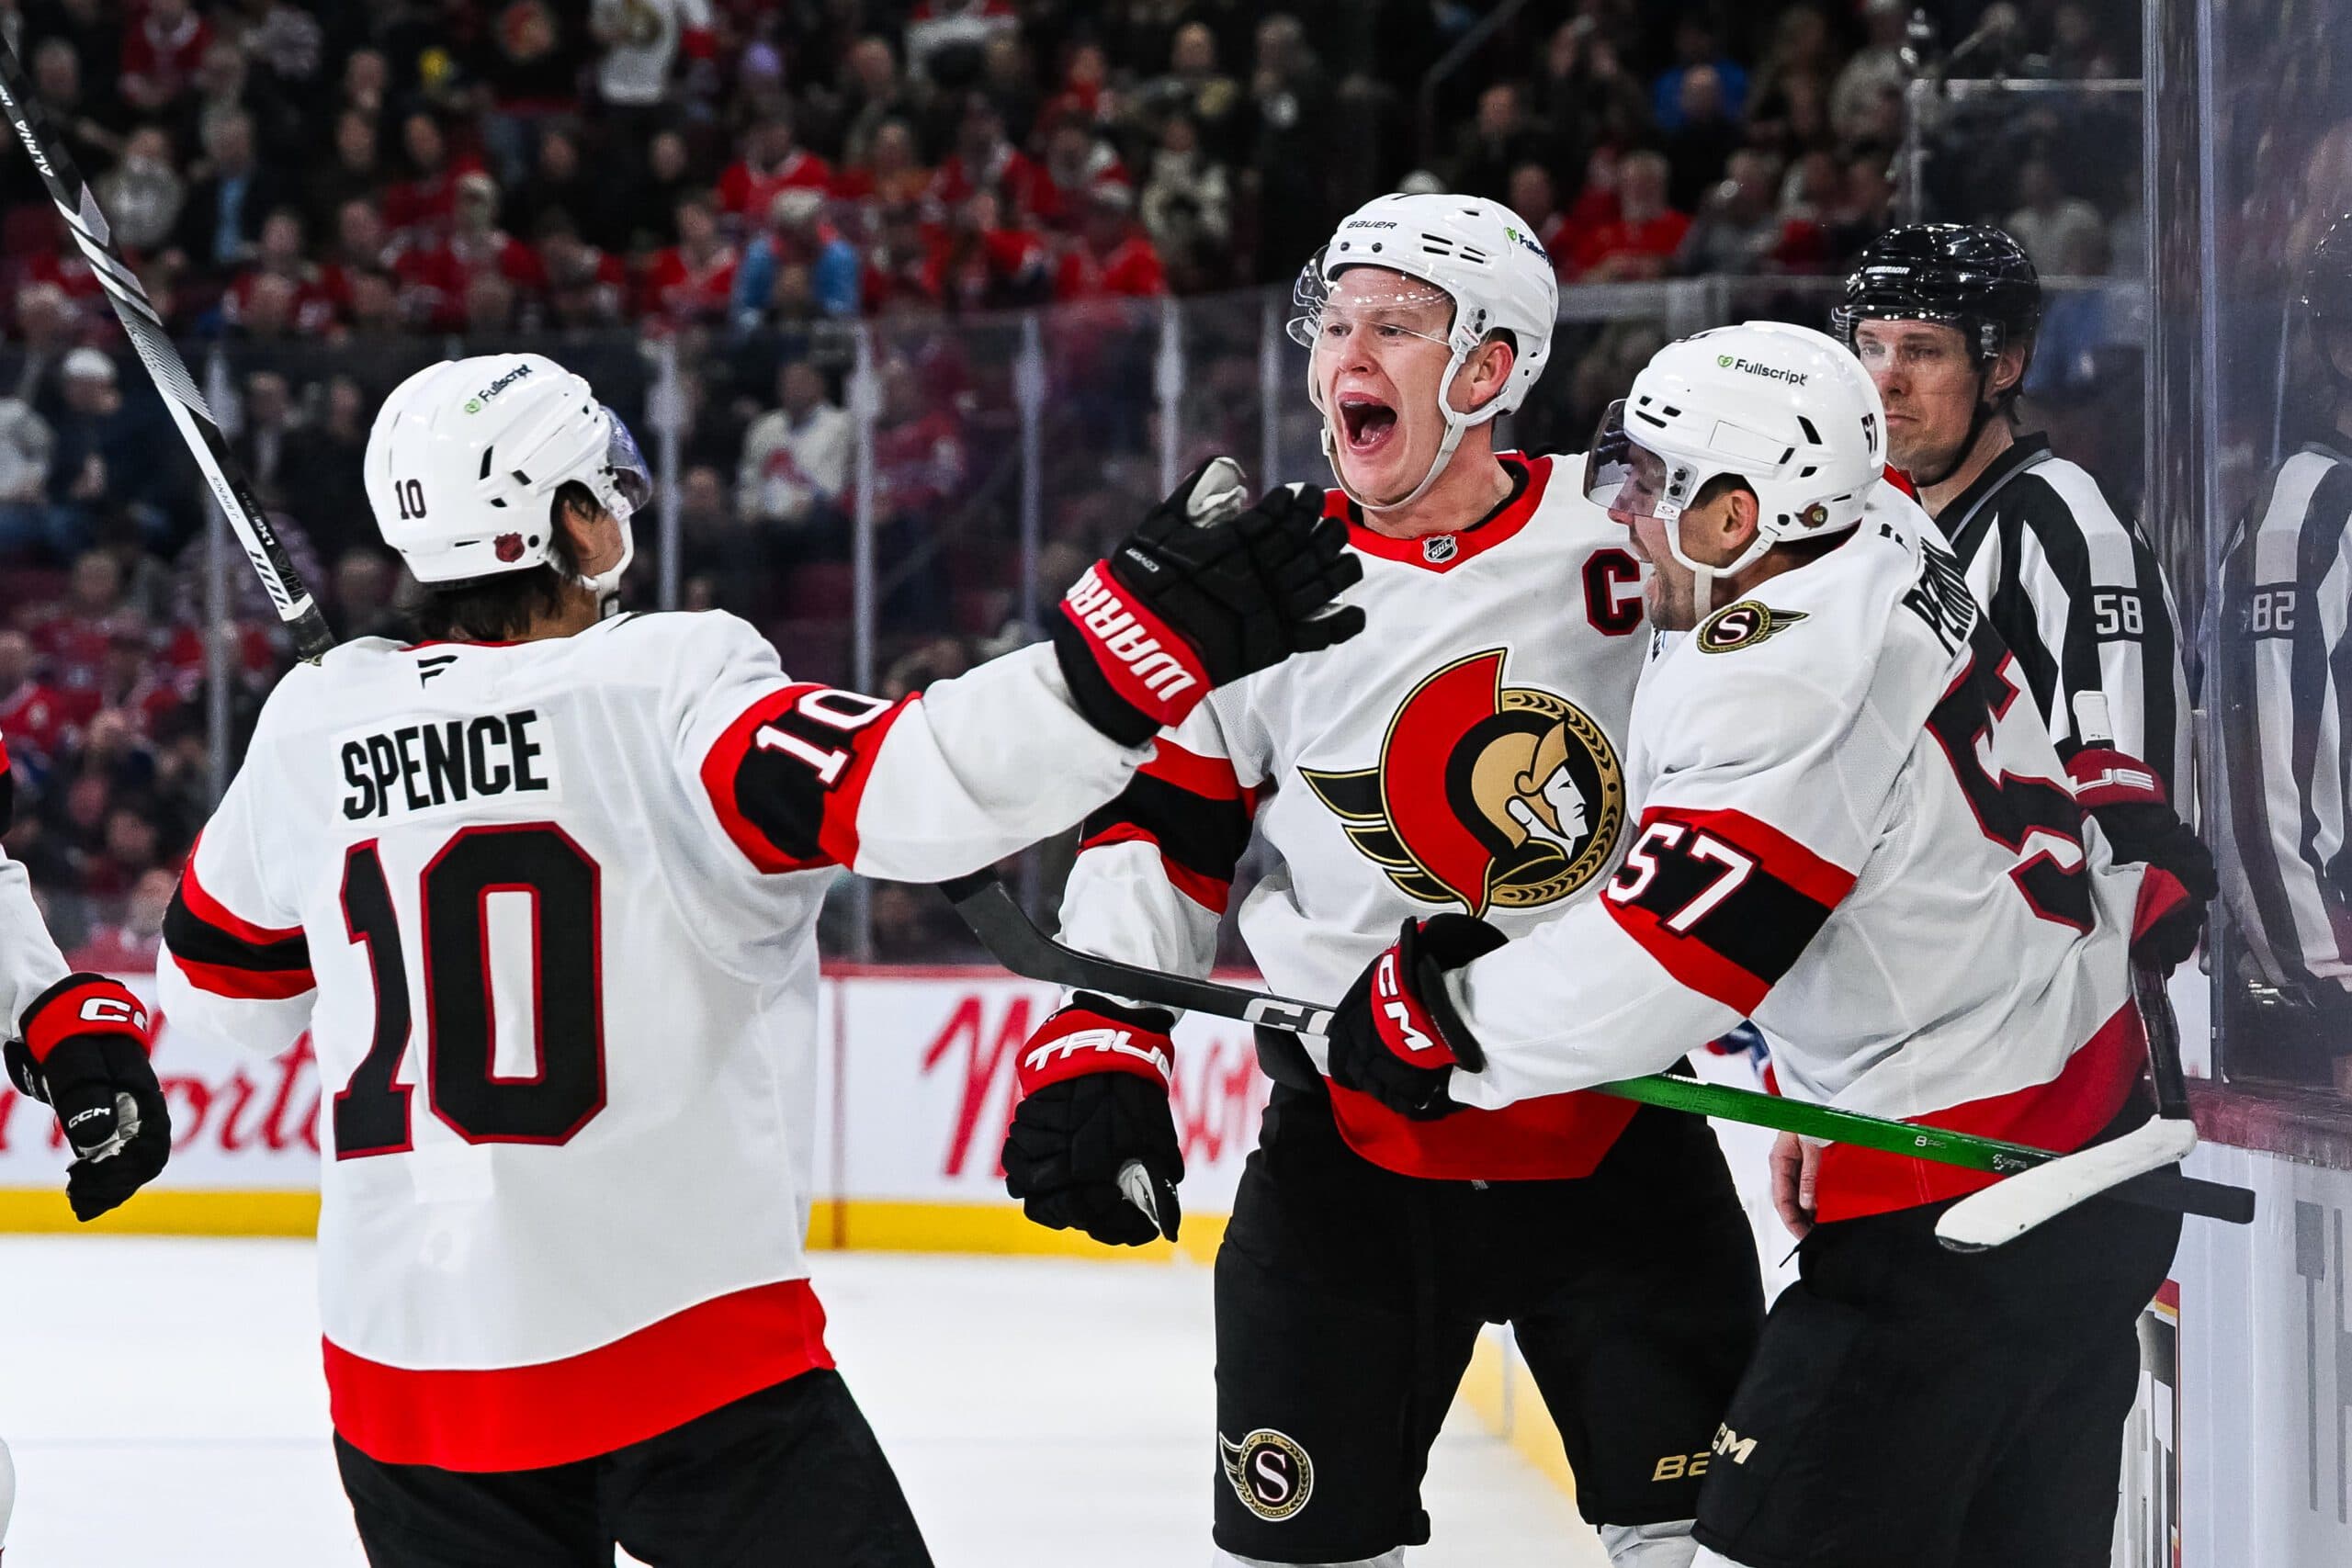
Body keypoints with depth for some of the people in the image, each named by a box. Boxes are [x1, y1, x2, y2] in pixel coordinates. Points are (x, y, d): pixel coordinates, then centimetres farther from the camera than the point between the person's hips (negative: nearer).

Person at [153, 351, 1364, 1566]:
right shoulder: (670, 689, -10)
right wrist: (1140, 642, -32)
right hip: (681, 1341, -5)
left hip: (407, 1363, 5)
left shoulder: (311, 727, 5)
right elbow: (898, 786, -27)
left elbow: (220, 983, 20)